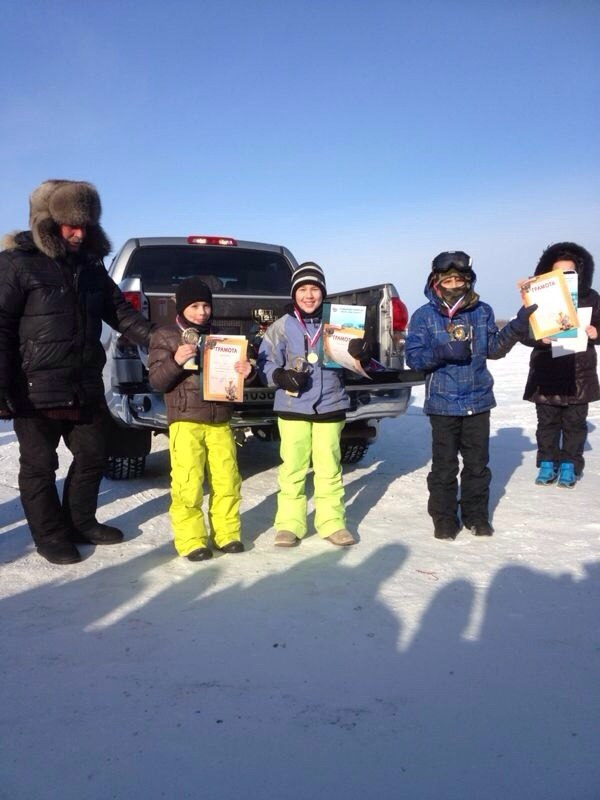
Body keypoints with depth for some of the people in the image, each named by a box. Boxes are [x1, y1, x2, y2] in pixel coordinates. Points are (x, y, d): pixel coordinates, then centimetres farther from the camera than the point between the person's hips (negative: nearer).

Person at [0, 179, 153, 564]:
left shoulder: (91, 266, 11)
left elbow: (121, 312, 15)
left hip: (87, 387, 7)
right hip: (36, 391, -6)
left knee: (93, 456, 14)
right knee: (40, 466, 7)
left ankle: (81, 523, 33)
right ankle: (50, 536, 23)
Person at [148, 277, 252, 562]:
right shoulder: (165, 336, 3)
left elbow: (231, 372, 23)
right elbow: (156, 381, -4)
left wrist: (245, 371, 0)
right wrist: (176, 361, -21)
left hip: (220, 420, 4)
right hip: (185, 421, -4)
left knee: (228, 480, 4)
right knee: (188, 484, -6)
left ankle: (227, 534, 18)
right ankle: (191, 541, 7)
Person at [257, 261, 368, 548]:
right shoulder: (282, 326, 0)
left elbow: (349, 361, 11)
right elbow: (265, 364, 2)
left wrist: (359, 353, -11)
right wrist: (281, 377, -18)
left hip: (330, 405, 1)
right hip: (293, 406, -1)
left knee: (329, 467, 8)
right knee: (292, 467, 2)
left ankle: (332, 522, 21)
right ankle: (290, 523, 16)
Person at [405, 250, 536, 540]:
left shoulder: (482, 311, 4)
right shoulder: (424, 316, -5)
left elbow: (494, 349, 9)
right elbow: (413, 357, -9)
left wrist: (517, 326, -6)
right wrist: (442, 352, -25)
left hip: (478, 400, 3)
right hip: (443, 403, -3)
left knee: (478, 463, 13)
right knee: (444, 465, 4)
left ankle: (476, 514, 28)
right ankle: (444, 518, 19)